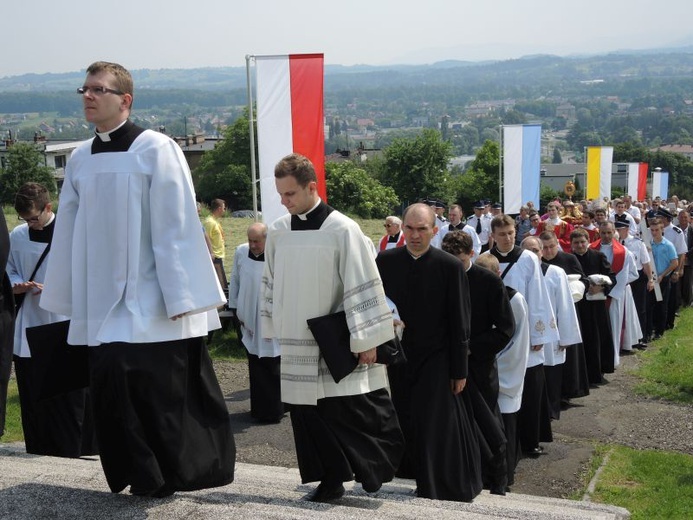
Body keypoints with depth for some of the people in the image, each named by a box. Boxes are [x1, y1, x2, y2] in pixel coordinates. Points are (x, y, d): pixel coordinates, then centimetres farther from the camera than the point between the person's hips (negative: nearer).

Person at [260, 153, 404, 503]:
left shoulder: (341, 229, -12)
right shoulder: (277, 232, 4)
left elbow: (363, 286, -12)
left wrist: (366, 341, -13)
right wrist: (275, 332, 14)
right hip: (296, 345, 5)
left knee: (353, 414, -2)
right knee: (310, 417, 8)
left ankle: (373, 467, 22)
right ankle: (330, 480, 20)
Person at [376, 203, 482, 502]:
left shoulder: (450, 267, -9)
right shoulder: (385, 261, -1)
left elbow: (459, 322, -6)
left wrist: (459, 370, -5)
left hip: (436, 362, -3)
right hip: (397, 360, 3)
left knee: (436, 432, 1)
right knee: (405, 430, 8)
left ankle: (441, 493, 19)